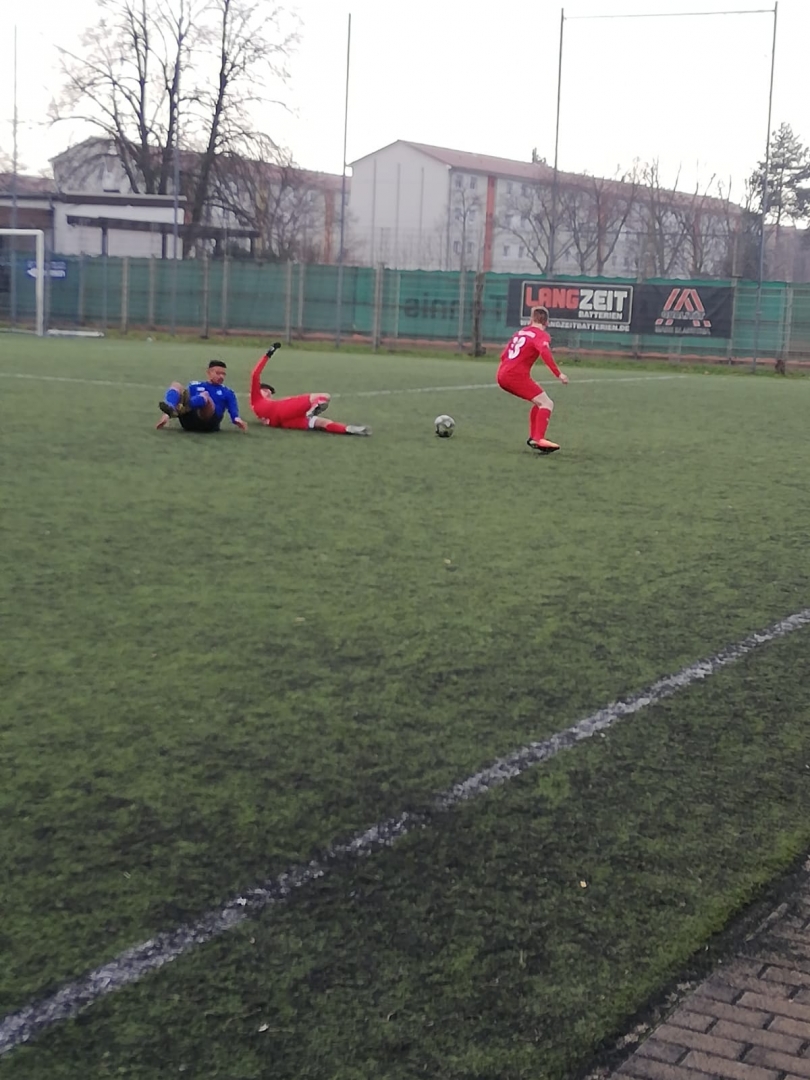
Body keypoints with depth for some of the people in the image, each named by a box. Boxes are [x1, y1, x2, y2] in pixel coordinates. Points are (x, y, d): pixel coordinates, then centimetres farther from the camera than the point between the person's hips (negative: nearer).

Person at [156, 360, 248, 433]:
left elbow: (233, 409, 11)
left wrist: (237, 419, -14)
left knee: (205, 395, -29)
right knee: (176, 385, -11)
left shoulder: (227, 392, 26)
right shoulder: (194, 385, 30)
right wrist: (168, 415, 5)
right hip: (189, 420, 2)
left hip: (208, 422, -2)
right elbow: (184, 397, 21)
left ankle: (184, 407, -63)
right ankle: (170, 408, -46)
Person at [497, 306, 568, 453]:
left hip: (502, 376, 8)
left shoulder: (521, 332, 22)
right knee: (547, 404, -8)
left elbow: (504, 355, 26)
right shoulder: (541, 335, -1)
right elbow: (545, 353, -23)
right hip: (517, 375, -8)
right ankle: (538, 439, -25)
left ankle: (534, 437, 20)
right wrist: (558, 374, -23)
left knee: (539, 402, 22)